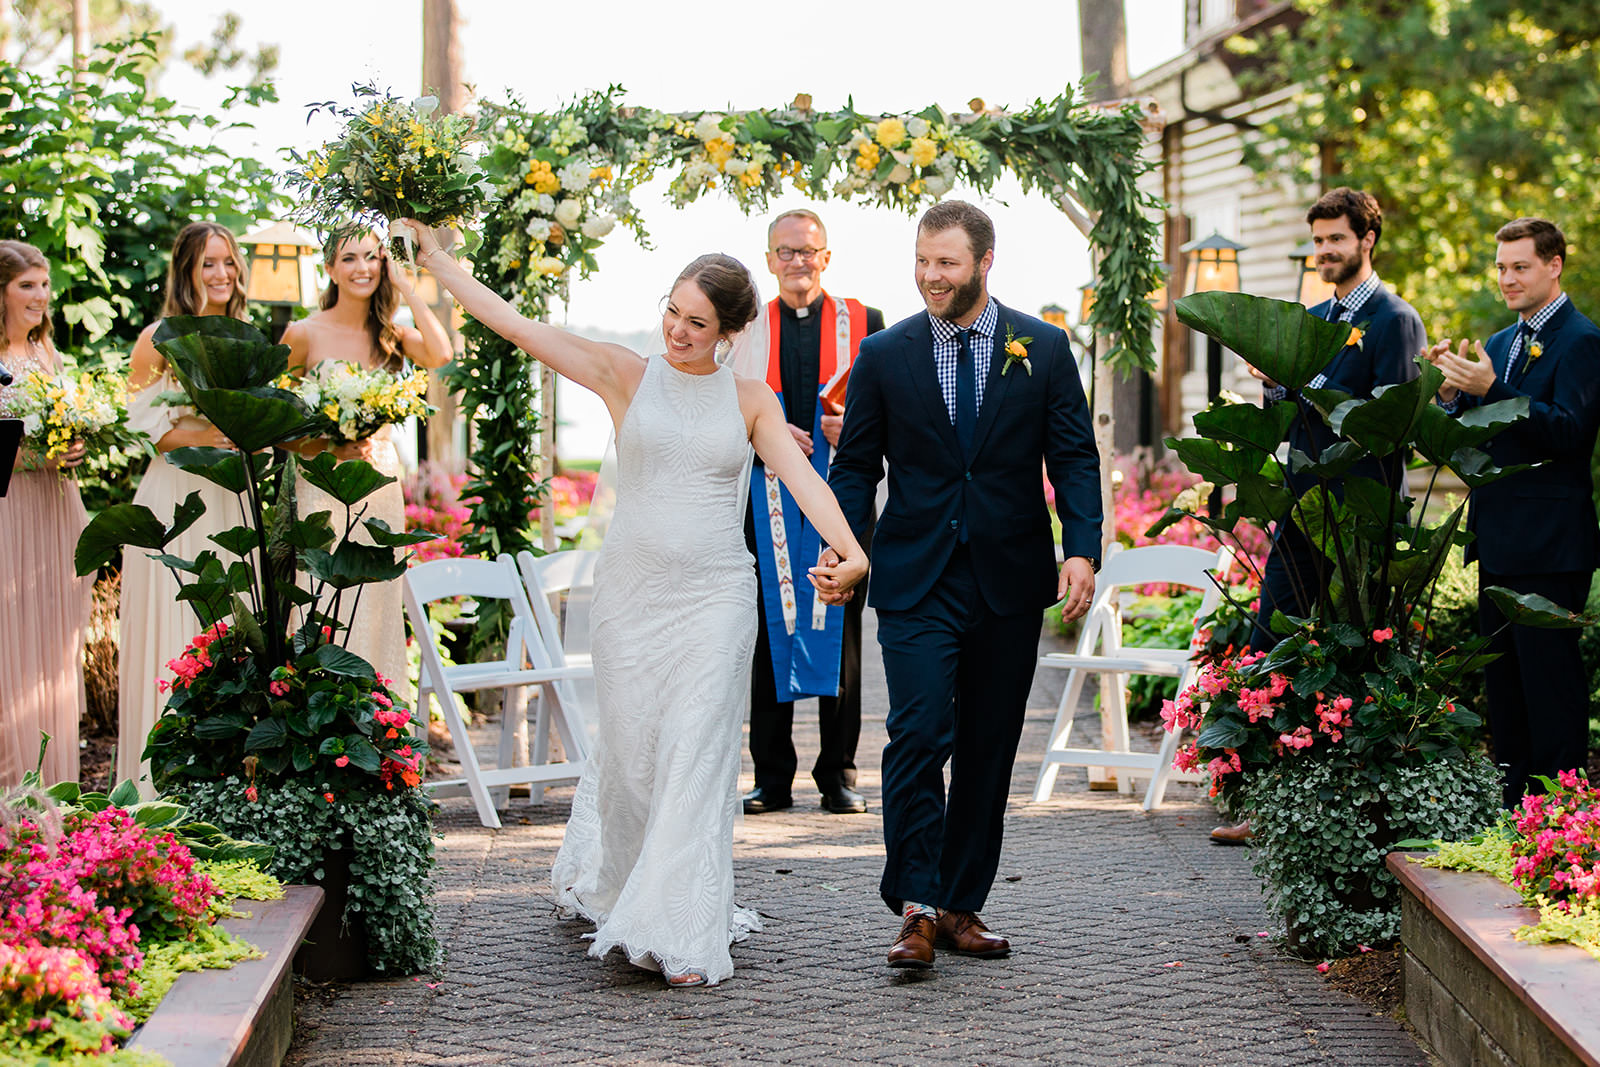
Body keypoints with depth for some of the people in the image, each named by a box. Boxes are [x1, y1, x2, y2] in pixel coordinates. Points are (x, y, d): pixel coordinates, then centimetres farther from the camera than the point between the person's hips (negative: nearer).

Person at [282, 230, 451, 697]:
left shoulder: (393, 335, 6)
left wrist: (405, 285, -9)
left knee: (377, 608, 6)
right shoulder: (304, 334, -3)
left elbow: (440, 354, -15)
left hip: (381, 483, 4)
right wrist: (329, 446, -12)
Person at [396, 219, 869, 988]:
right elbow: (512, 324, -3)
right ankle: (600, 880, 36)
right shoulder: (627, 376, 2)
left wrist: (849, 549, -23)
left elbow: (801, 477, -7)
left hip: (715, 597, 0)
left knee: (697, 755, -6)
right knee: (629, 748, 8)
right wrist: (431, 256, -7)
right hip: (632, 588, 0)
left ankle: (682, 934, -2)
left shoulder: (750, 400, 5)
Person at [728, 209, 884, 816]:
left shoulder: (863, 323, 8)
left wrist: (855, 427, -13)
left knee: (840, 630, 1)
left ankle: (838, 774, 8)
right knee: (772, 630, 1)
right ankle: (772, 778, 7)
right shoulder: (745, 328, 11)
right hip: (771, 499, 1)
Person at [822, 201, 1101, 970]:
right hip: (915, 580, -1)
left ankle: (961, 904, 17)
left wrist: (1082, 549, -12)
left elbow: (1074, 458, 2)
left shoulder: (1043, 349, 3)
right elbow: (856, 465, 6)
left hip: (1010, 581, 2)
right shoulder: (884, 354, 3)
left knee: (989, 749, 7)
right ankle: (916, 907, -9)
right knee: (919, 737, -13)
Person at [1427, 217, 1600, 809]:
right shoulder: (1501, 343, 17)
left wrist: (1490, 390, -28)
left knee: (1549, 677, -7)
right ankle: (1515, 809, 21)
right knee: (1502, 679, 13)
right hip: (1498, 540, 9)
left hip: (1549, 544, -9)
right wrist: (1454, 394, -4)